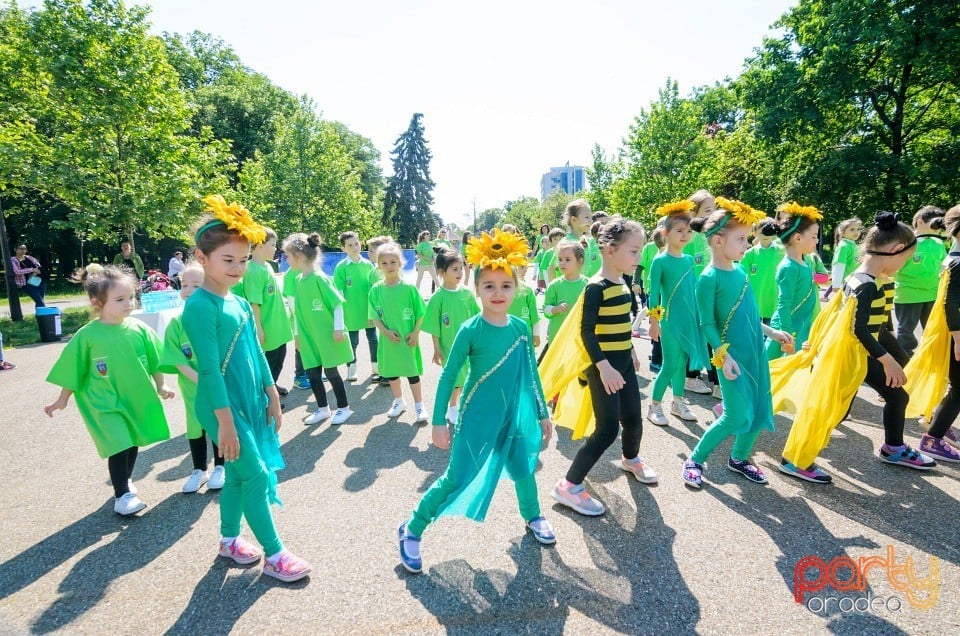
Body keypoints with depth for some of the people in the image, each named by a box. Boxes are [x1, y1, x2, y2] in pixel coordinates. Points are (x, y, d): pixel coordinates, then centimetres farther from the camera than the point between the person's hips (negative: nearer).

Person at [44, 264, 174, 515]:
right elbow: (73, 370, -2)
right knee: (119, 446, -8)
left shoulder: (138, 328, -8)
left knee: (132, 443, 17)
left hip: (136, 398, 3)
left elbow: (154, 360, 4)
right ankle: (121, 494, 10)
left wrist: (161, 387, 10)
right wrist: (63, 400, 4)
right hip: (106, 403, -3)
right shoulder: (87, 335, -14)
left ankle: (126, 481, 40)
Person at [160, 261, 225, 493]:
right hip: (192, 387, 2)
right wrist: (198, 379, -20)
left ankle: (219, 468, 33)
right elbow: (178, 360, -10)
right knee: (195, 428, 16)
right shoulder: (176, 323, -7)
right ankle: (199, 470, 35)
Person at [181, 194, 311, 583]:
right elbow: (209, 369, -19)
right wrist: (225, 422, -18)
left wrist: (272, 397, 13)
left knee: (237, 474, 18)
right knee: (256, 476, -1)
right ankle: (274, 554, 13)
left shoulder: (240, 303, 7)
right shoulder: (200, 306, -17)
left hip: (251, 402, 8)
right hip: (224, 407, -8)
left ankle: (229, 540, 37)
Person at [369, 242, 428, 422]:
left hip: (408, 339, -3)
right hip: (388, 338, 3)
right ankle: (398, 402, 37)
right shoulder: (376, 290, -4)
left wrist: (415, 333, -11)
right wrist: (385, 331, -13)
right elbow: (375, 316, -1)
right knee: (390, 371, 16)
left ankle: (419, 406, 19)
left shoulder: (409, 288, -11)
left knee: (412, 371, 5)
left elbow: (420, 313, -6)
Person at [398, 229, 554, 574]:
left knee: (524, 470, 18)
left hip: (514, 416, 5)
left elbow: (531, 374, 7)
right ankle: (412, 529, 20)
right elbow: (447, 377, -11)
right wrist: (438, 421, -12)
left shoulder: (521, 328, -4)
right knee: (457, 478, 0)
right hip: (477, 417, -4)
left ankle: (532, 516, 48)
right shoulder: (470, 330, -17)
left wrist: (542, 414, 11)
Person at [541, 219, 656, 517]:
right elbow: (586, 331, -23)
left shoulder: (621, 284, 8)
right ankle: (568, 485, 2)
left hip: (623, 362, 8)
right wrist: (604, 366, -28)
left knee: (633, 419, 18)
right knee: (608, 428, -8)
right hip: (603, 366, -8)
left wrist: (631, 351, 25)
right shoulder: (595, 288, -19)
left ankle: (631, 459, 49)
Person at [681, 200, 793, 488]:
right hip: (731, 354, -7)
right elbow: (707, 324, -16)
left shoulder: (740, 270, 6)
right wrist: (723, 355, -22)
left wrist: (772, 332, 19)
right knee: (737, 416, -5)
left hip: (755, 350, 8)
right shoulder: (709, 278, -16)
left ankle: (739, 459, 33)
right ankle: (695, 460, 12)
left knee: (760, 409, 12)